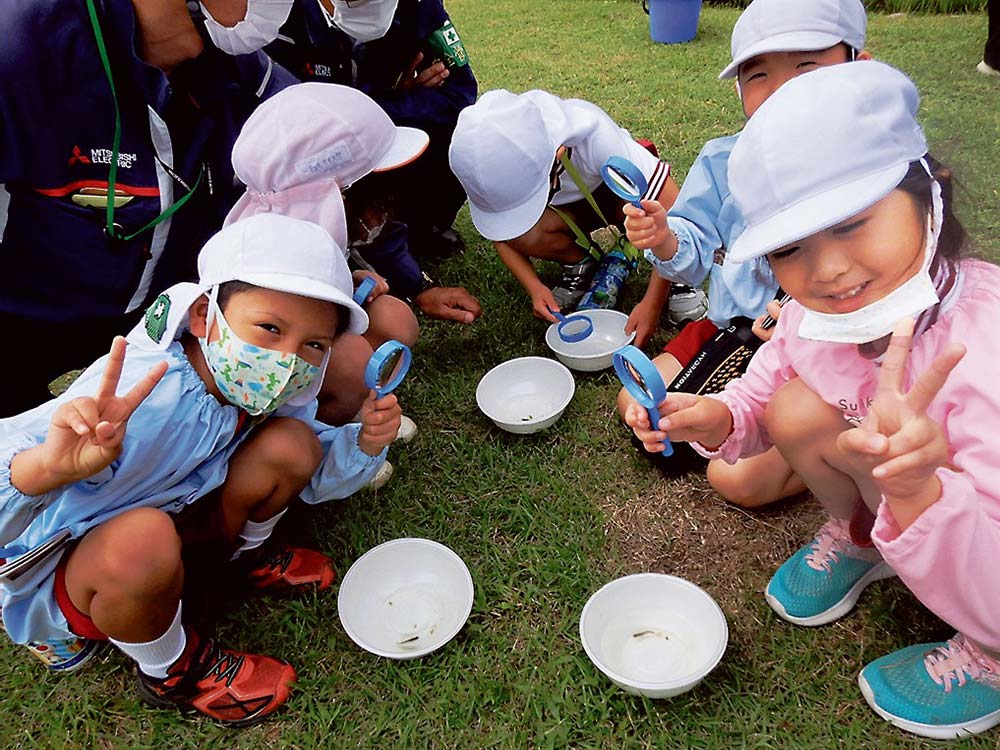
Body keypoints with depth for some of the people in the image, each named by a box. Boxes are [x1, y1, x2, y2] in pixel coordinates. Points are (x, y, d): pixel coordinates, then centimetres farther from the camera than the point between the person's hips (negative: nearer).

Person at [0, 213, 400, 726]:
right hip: (60, 570, -4)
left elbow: (315, 477, 0)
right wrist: (49, 467, -66)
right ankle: (169, 671, -6)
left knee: (291, 443, -15)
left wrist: (363, 443, -21)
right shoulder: (131, 402, -37)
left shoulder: (270, 392, -15)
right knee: (144, 536, -40)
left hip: (183, 533, 5)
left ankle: (246, 555, 14)